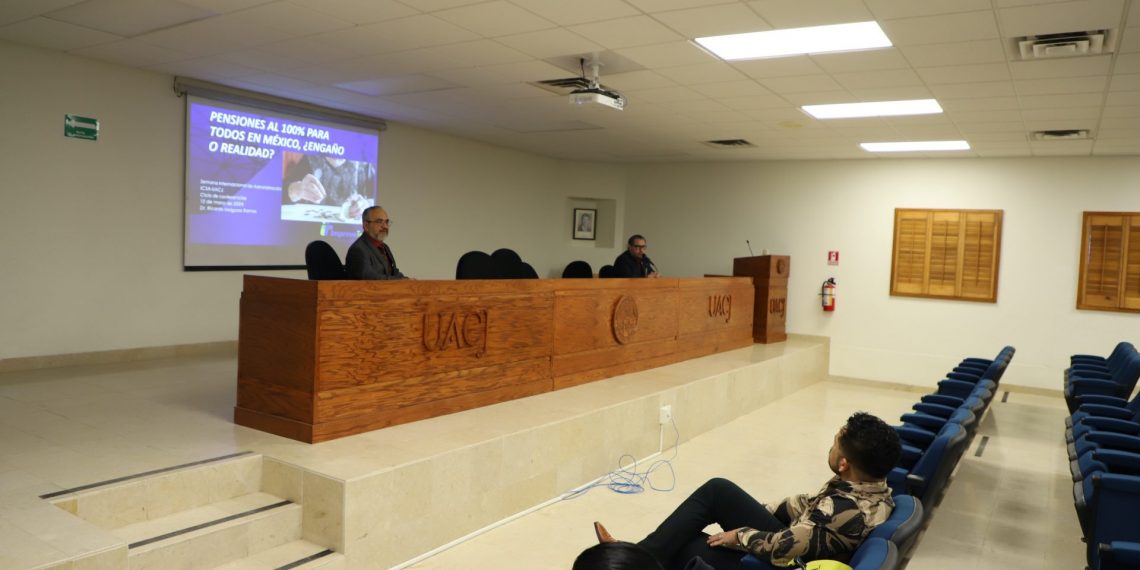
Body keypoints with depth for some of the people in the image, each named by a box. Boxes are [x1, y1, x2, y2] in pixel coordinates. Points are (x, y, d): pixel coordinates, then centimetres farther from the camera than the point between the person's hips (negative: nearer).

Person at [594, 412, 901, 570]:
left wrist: (739, 536, -14)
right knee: (718, 490, 1)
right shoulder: (877, 487, -5)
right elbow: (813, 504, 9)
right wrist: (769, 511, 10)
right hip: (795, 539, 8)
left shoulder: (847, 511, -32)